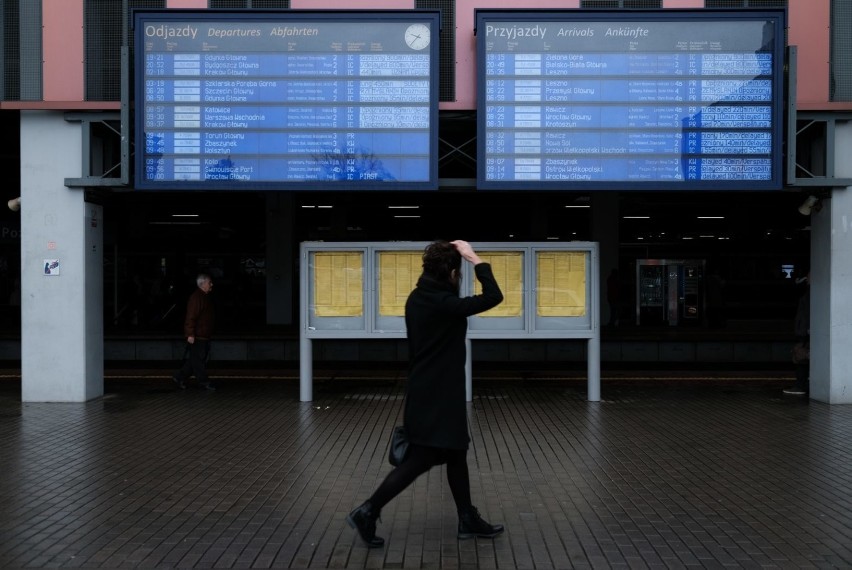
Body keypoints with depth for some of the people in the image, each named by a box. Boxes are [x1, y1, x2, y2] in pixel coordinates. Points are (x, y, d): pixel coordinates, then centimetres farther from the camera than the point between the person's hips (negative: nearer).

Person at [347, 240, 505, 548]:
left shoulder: (420, 297, 6)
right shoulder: (441, 303, -23)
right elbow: (493, 297, -26)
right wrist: (475, 259, -20)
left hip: (429, 391, 10)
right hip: (435, 395, -10)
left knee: (456, 454, 16)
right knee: (420, 459, -3)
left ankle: (468, 520, 25)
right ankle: (367, 512, 4)